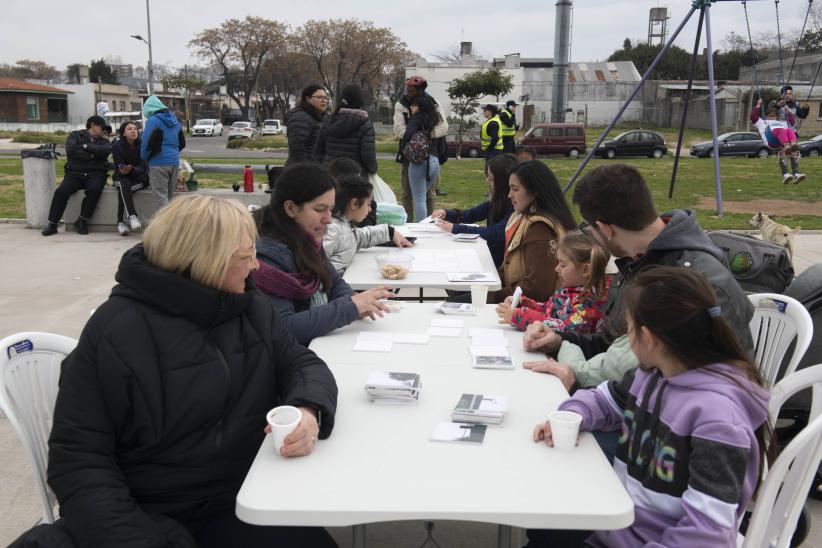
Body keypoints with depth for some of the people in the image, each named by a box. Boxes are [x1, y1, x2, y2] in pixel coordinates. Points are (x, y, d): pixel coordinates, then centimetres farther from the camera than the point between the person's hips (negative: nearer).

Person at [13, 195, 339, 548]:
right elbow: (77, 459, -10)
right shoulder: (115, 332, -10)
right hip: (149, 517, -3)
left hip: (242, 505, 4)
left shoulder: (254, 310, 6)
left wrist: (309, 409, -18)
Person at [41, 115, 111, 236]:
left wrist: (86, 146, -6)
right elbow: (71, 150, -7)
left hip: (95, 174, 0)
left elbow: (105, 151, -6)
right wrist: (91, 155, -6)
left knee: (94, 189, -33)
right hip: (75, 173, 0)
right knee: (61, 191, -25)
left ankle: (82, 221, -20)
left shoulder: (103, 140, 19)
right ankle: (52, 224, -13)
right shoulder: (75, 135, 14)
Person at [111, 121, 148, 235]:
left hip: (138, 178, 0)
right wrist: (123, 170, -31)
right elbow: (119, 167, -7)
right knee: (124, 185, -35)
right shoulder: (117, 146, 0)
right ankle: (132, 216, -47)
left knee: (122, 190, -30)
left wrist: (131, 169, -28)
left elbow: (143, 166, -9)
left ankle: (121, 222, -31)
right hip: (122, 178, 0)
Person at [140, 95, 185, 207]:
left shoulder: (153, 121, -9)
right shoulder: (174, 120, 15)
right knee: (169, 196, 14)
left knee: (161, 197, -5)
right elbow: (182, 143, 21)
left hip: (159, 163, -7)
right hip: (174, 162, 7)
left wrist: (144, 158, 4)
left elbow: (147, 143, -13)